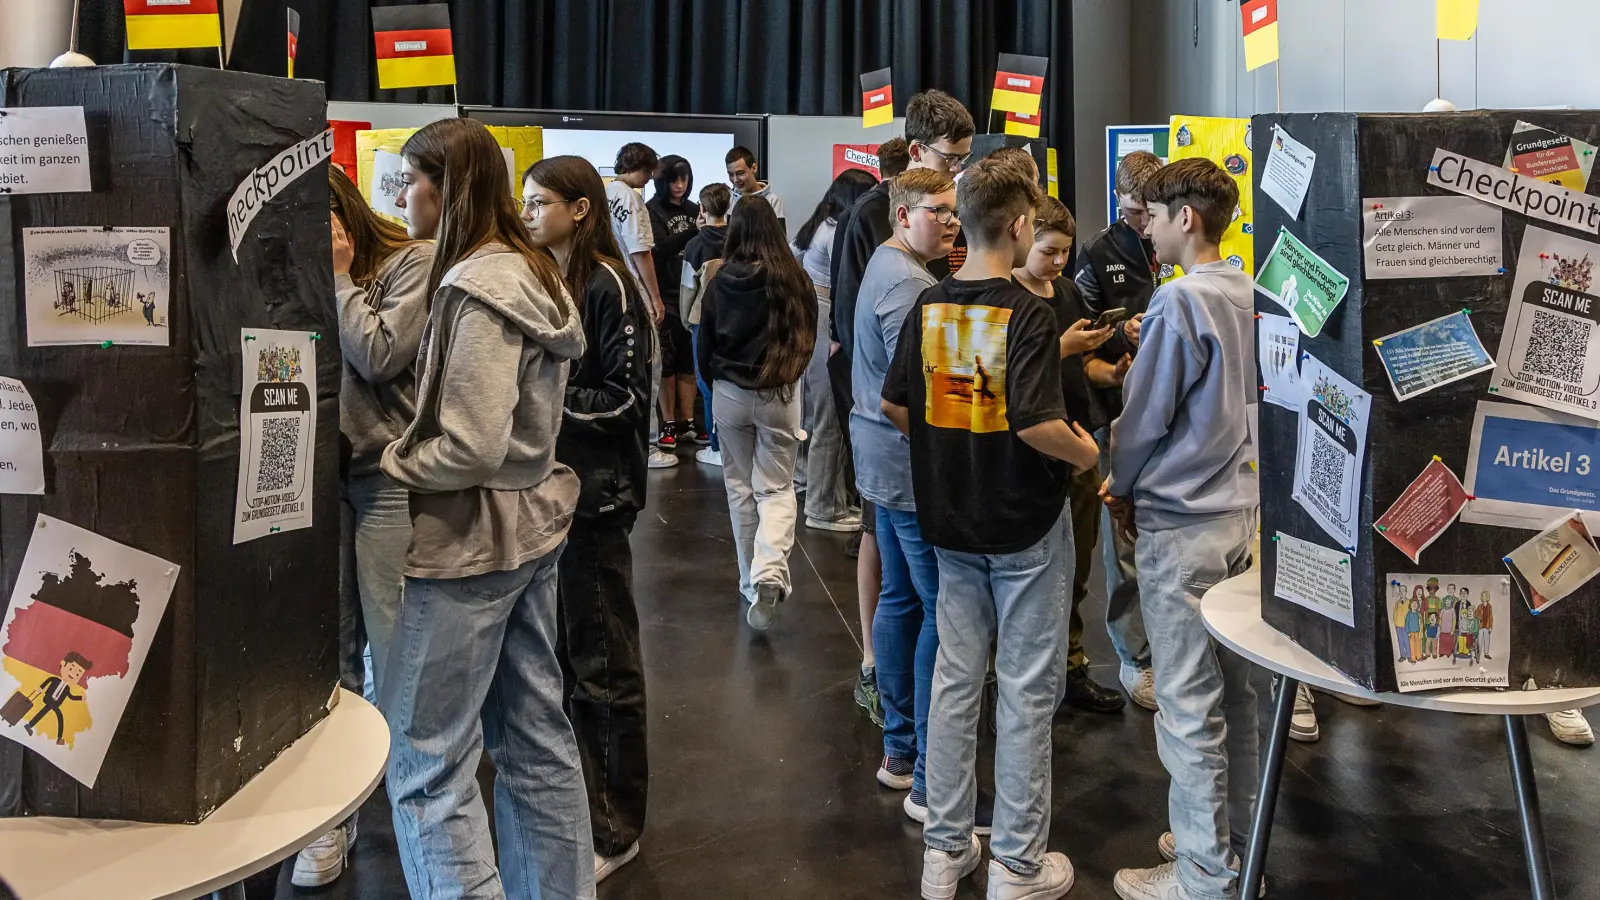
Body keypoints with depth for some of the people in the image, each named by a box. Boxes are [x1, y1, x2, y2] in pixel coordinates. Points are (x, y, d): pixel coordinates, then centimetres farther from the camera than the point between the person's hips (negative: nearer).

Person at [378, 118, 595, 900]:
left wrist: (388, 460, -9)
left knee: (423, 758, 0)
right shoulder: (528, 270, 10)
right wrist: (407, 445, 6)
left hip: (474, 540, -10)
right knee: (536, 738, 16)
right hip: (531, 524, 10)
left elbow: (471, 449, -24)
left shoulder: (479, 288, -18)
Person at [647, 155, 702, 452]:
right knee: (667, 363, 2)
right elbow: (662, 247, -19)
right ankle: (669, 425, 9)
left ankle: (687, 424, 16)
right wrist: (694, 231, -29)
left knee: (689, 361, 9)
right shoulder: (652, 211, -4)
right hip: (665, 297, -5)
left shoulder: (692, 209, 11)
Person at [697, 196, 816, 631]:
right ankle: (770, 572, -17)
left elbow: (705, 346, 3)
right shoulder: (795, 279, -8)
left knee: (739, 485, 15)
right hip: (780, 395, -1)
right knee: (776, 489, 5)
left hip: (729, 393, 1)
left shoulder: (720, 283, -6)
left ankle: (752, 581, 20)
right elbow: (808, 337, 3)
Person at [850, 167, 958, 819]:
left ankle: (899, 750, 28)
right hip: (915, 468, -11)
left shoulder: (885, 265, 16)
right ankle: (929, 781, 0)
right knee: (943, 612, -6)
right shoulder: (910, 285, -19)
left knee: (900, 599, 16)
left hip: (884, 464, 11)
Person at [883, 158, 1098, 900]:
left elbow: (894, 405, 5)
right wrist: (1084, 453, -6)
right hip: (1026, 526, -6)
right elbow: (1034, 423, -25)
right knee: (1026, 691, 6)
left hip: (951, 522, 6)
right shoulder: (1027, 313, -17)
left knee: (955, 679, 13)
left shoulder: (928, 307, 1)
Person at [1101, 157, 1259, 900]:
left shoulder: (1180, 302, -17)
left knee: (1188, 705, 1)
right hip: (1239, 509, 9)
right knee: (1234, 688, 17)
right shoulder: (1249, 296, 7)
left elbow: (1144, 418, -14)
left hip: (1180, 524, -9)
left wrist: (1121, 490, 5)